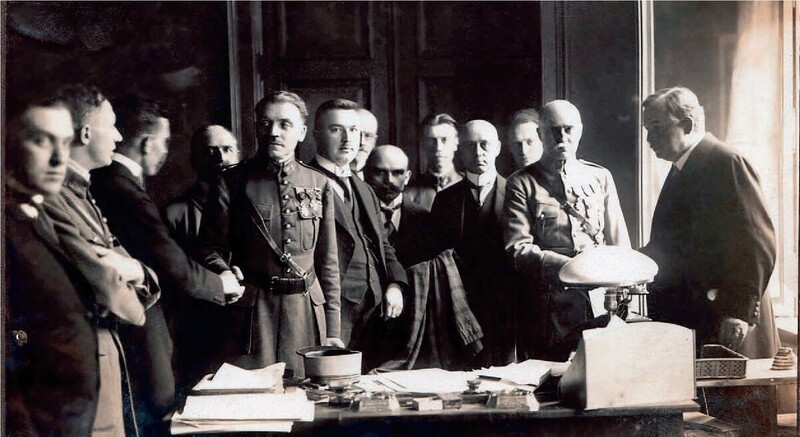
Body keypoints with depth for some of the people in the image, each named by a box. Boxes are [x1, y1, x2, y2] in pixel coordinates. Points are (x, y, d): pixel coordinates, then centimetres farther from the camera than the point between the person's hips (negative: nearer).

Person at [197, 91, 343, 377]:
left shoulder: (319, 185, 9)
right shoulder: (232, 182, 2)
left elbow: (328, 262, 10)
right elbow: (210, 249, 4)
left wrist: (332, 330, 8)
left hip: (307, 311, 3)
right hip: (249, 313, -2)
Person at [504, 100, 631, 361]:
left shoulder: (600, 178, 16)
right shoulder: (522, 183, 4)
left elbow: (619, 242, 15)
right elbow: (517, 250, -6)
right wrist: (565, 266, -20)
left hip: (599, 302, 3)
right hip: (548, 308, -2)